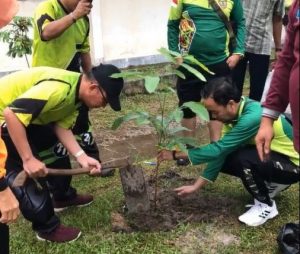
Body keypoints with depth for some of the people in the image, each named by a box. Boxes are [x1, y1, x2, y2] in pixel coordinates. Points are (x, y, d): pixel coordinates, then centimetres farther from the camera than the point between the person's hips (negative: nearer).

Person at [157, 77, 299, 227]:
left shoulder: (252, 118, -34)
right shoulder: (235, 112, -7)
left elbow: (217, 149, -33)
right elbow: (220, 151, -5)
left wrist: (176, 154, -24)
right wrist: (196, 186, -5)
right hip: (268, 154, 8)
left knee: (242, 158, -33)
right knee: (222, 157, -1)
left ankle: (266, 205, -8)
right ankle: (267, 184, 14)